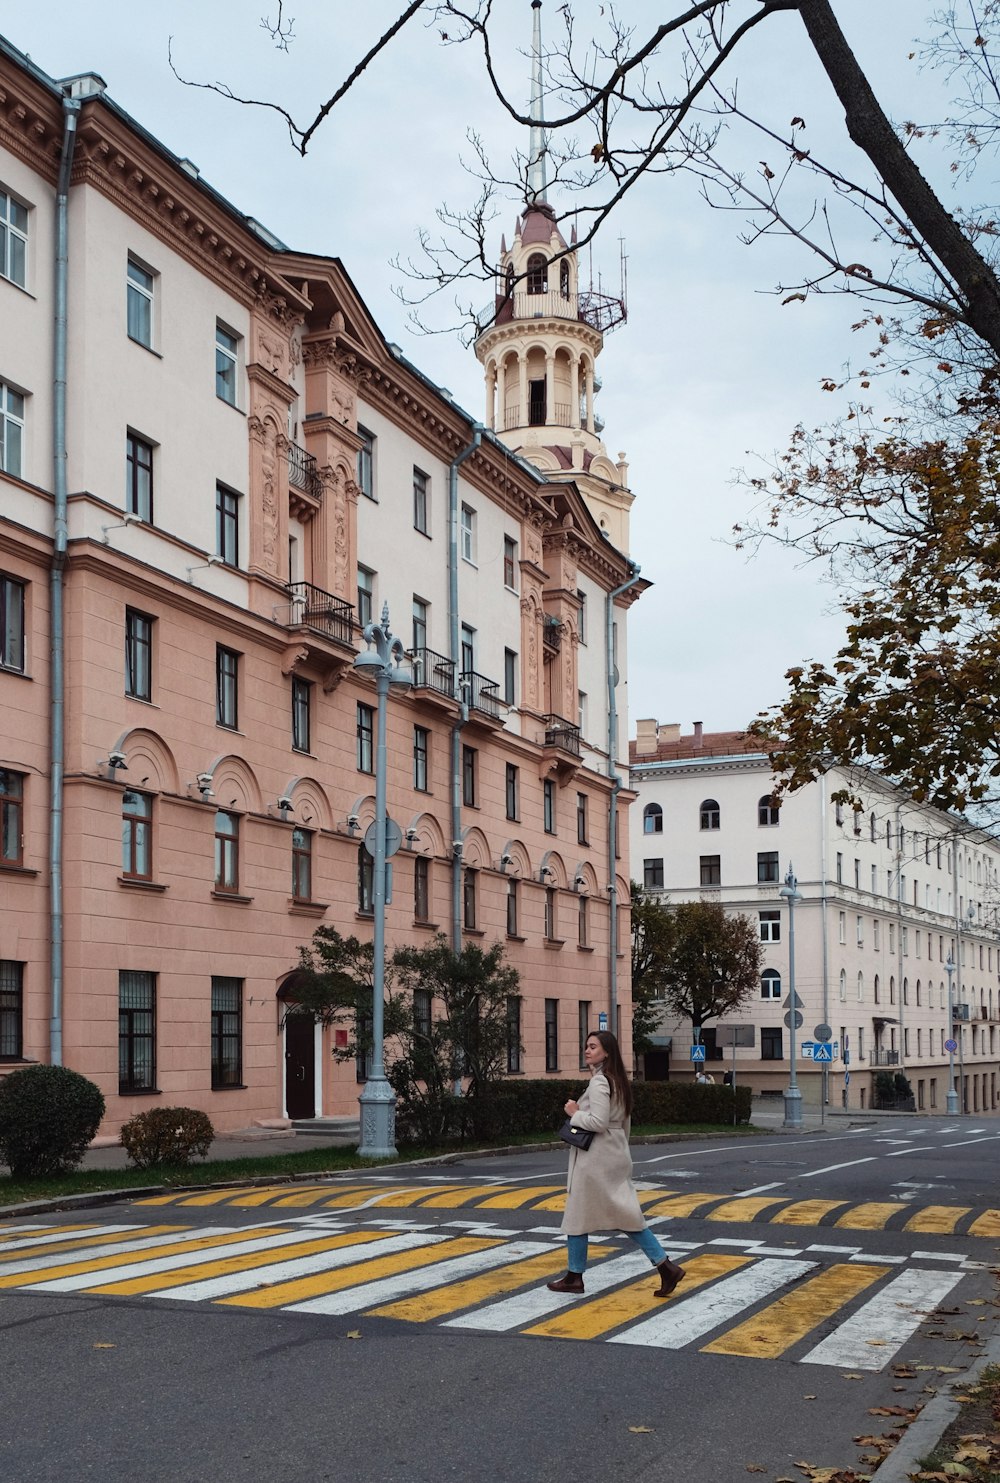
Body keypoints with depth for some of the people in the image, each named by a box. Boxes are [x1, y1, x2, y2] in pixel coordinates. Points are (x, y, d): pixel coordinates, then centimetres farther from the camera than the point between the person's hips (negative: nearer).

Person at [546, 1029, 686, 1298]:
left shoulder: (599, 1082, -16)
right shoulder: (618, 1081, 13)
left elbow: (598, 1122, -24)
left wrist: (575, 1113, -10)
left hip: (595, 1159, -9)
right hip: (616, 1155, 9)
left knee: (578, 1216, 4)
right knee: (627, 1216, 9)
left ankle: (575, 1276, 13)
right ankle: (665, 1266, 2)